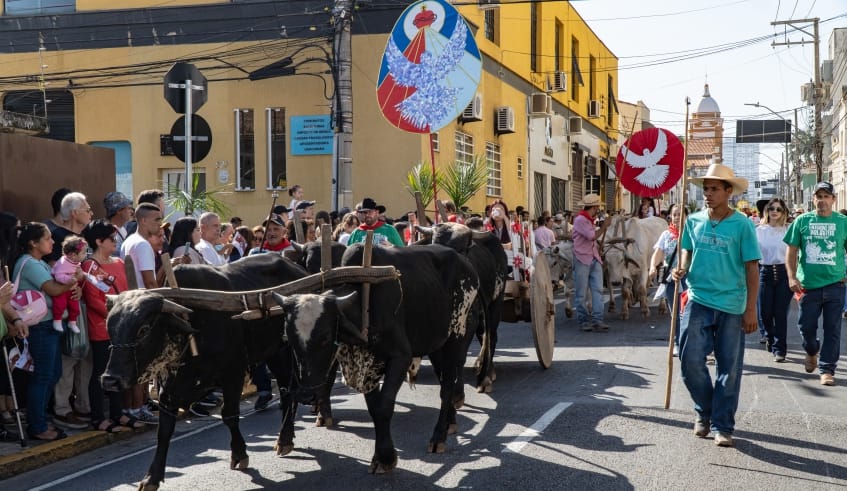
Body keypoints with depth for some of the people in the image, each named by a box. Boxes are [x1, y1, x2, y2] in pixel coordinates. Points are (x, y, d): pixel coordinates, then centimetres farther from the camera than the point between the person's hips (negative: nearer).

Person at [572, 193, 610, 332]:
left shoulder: (589, 220, 18)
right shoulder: (580, 220, -10)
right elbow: (592, 236, -15)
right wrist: (604, 226, -6)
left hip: (594, 259, 8)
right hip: (582, 259, -8)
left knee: (598, 289, -1)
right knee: (581, 293, 1)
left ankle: (597, 319, -3)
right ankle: (583, 320, 9)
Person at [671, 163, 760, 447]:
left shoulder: (742, 224, -6)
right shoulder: (694, 221, 4)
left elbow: (752, 268, -4)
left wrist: (751, 309, -7)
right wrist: (682, 269, -5)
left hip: (731, 305, -2)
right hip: (698, 299, 3)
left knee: (729, 368, 4)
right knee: (691, 361, -2)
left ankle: (722, 426, 14)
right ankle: (704, 412, 23)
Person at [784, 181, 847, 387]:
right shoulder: (802, 221, 3)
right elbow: (792, 251, 5)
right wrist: (792, 277, -5)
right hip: (808, 285, 0)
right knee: (806, 326, 7)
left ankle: (827, 369, 11)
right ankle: (812, 351, 38)